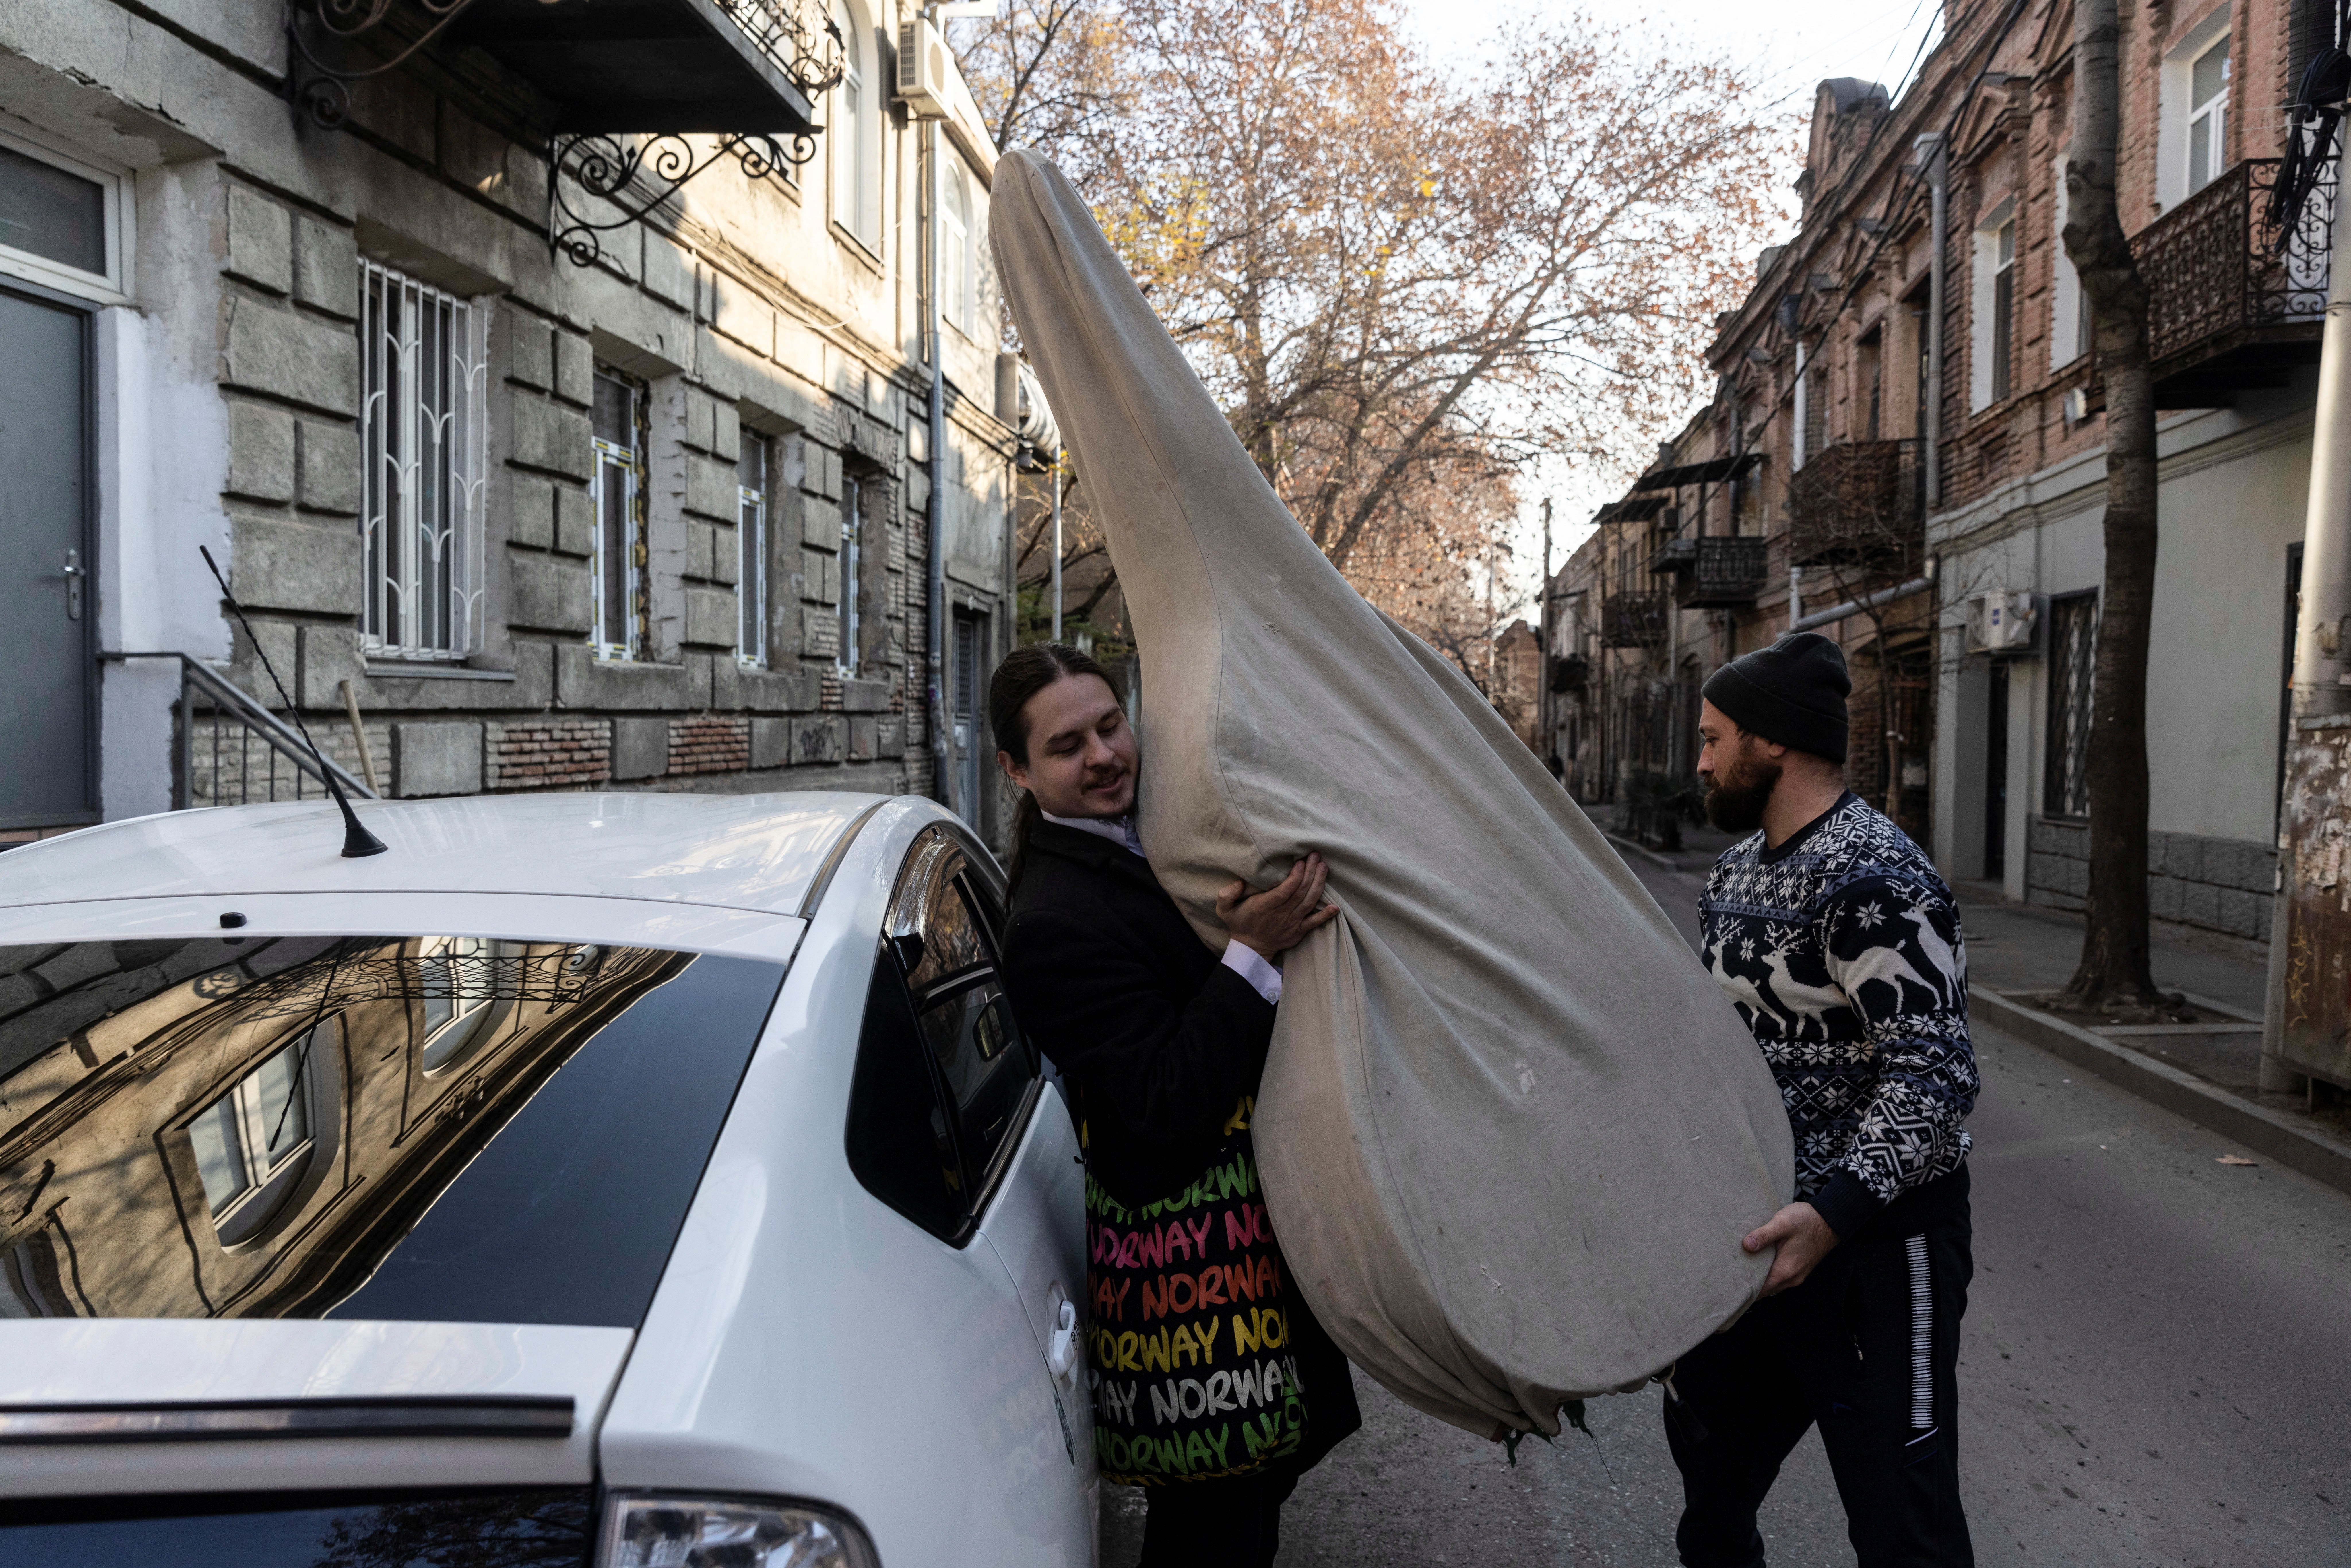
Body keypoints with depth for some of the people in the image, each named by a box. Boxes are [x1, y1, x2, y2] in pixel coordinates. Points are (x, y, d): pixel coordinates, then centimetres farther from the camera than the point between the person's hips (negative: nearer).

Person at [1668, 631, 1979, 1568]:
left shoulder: (1875, 879, -21)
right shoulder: (1738, 868, 9)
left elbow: (1933, 1075, -26)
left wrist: (1832, 1215, -35)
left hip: (1875, 1243, -9)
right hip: (1755, 1227, 9)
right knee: (1710, 1453, 23)